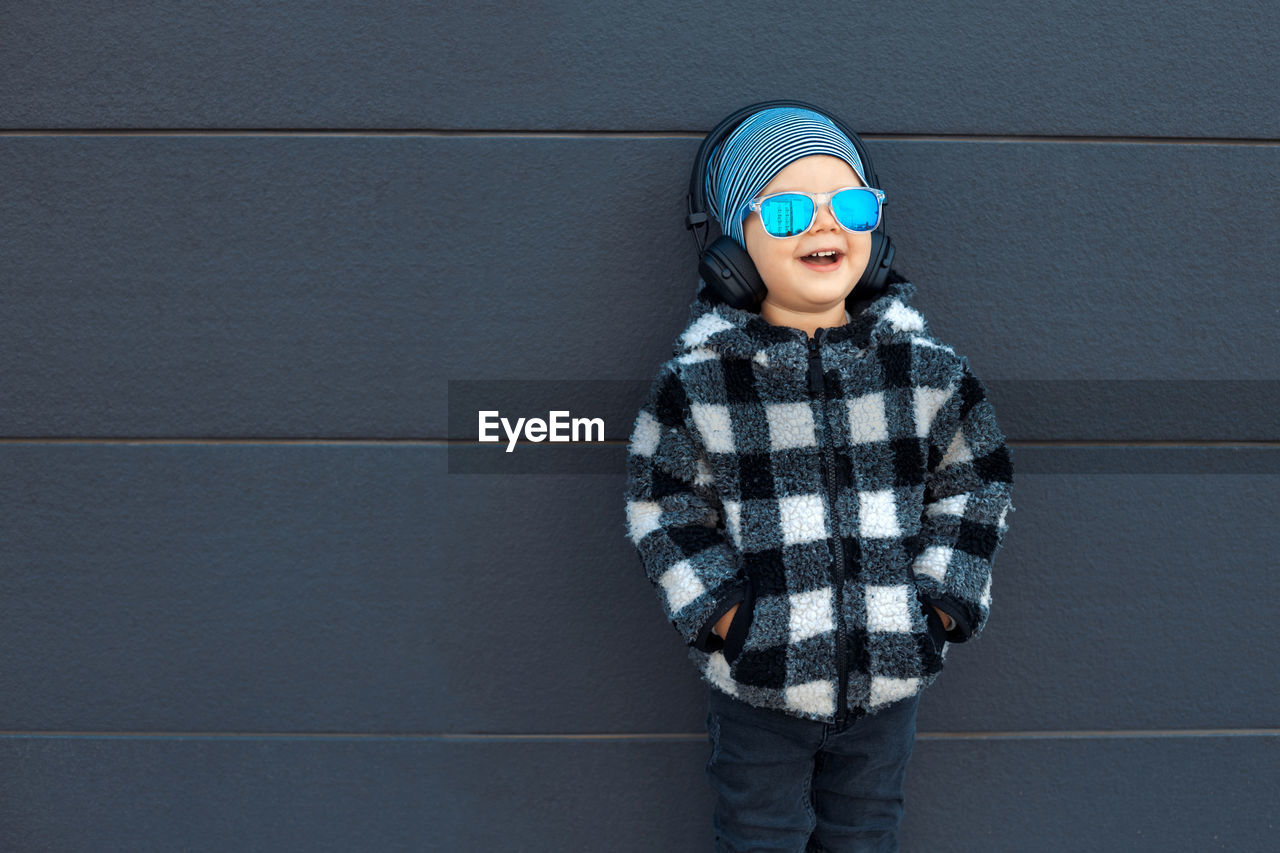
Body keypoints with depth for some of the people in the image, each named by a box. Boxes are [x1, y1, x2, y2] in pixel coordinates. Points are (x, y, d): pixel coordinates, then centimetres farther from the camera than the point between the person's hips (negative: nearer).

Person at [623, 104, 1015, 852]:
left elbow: (978, 483, 4)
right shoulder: (697, 380, -11)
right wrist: (724, 615, -10)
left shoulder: (928, 369, -6)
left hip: (889, 677, 2)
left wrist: (941, 601, -3)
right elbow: (663, 506, -4)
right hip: (757, 687, -2)